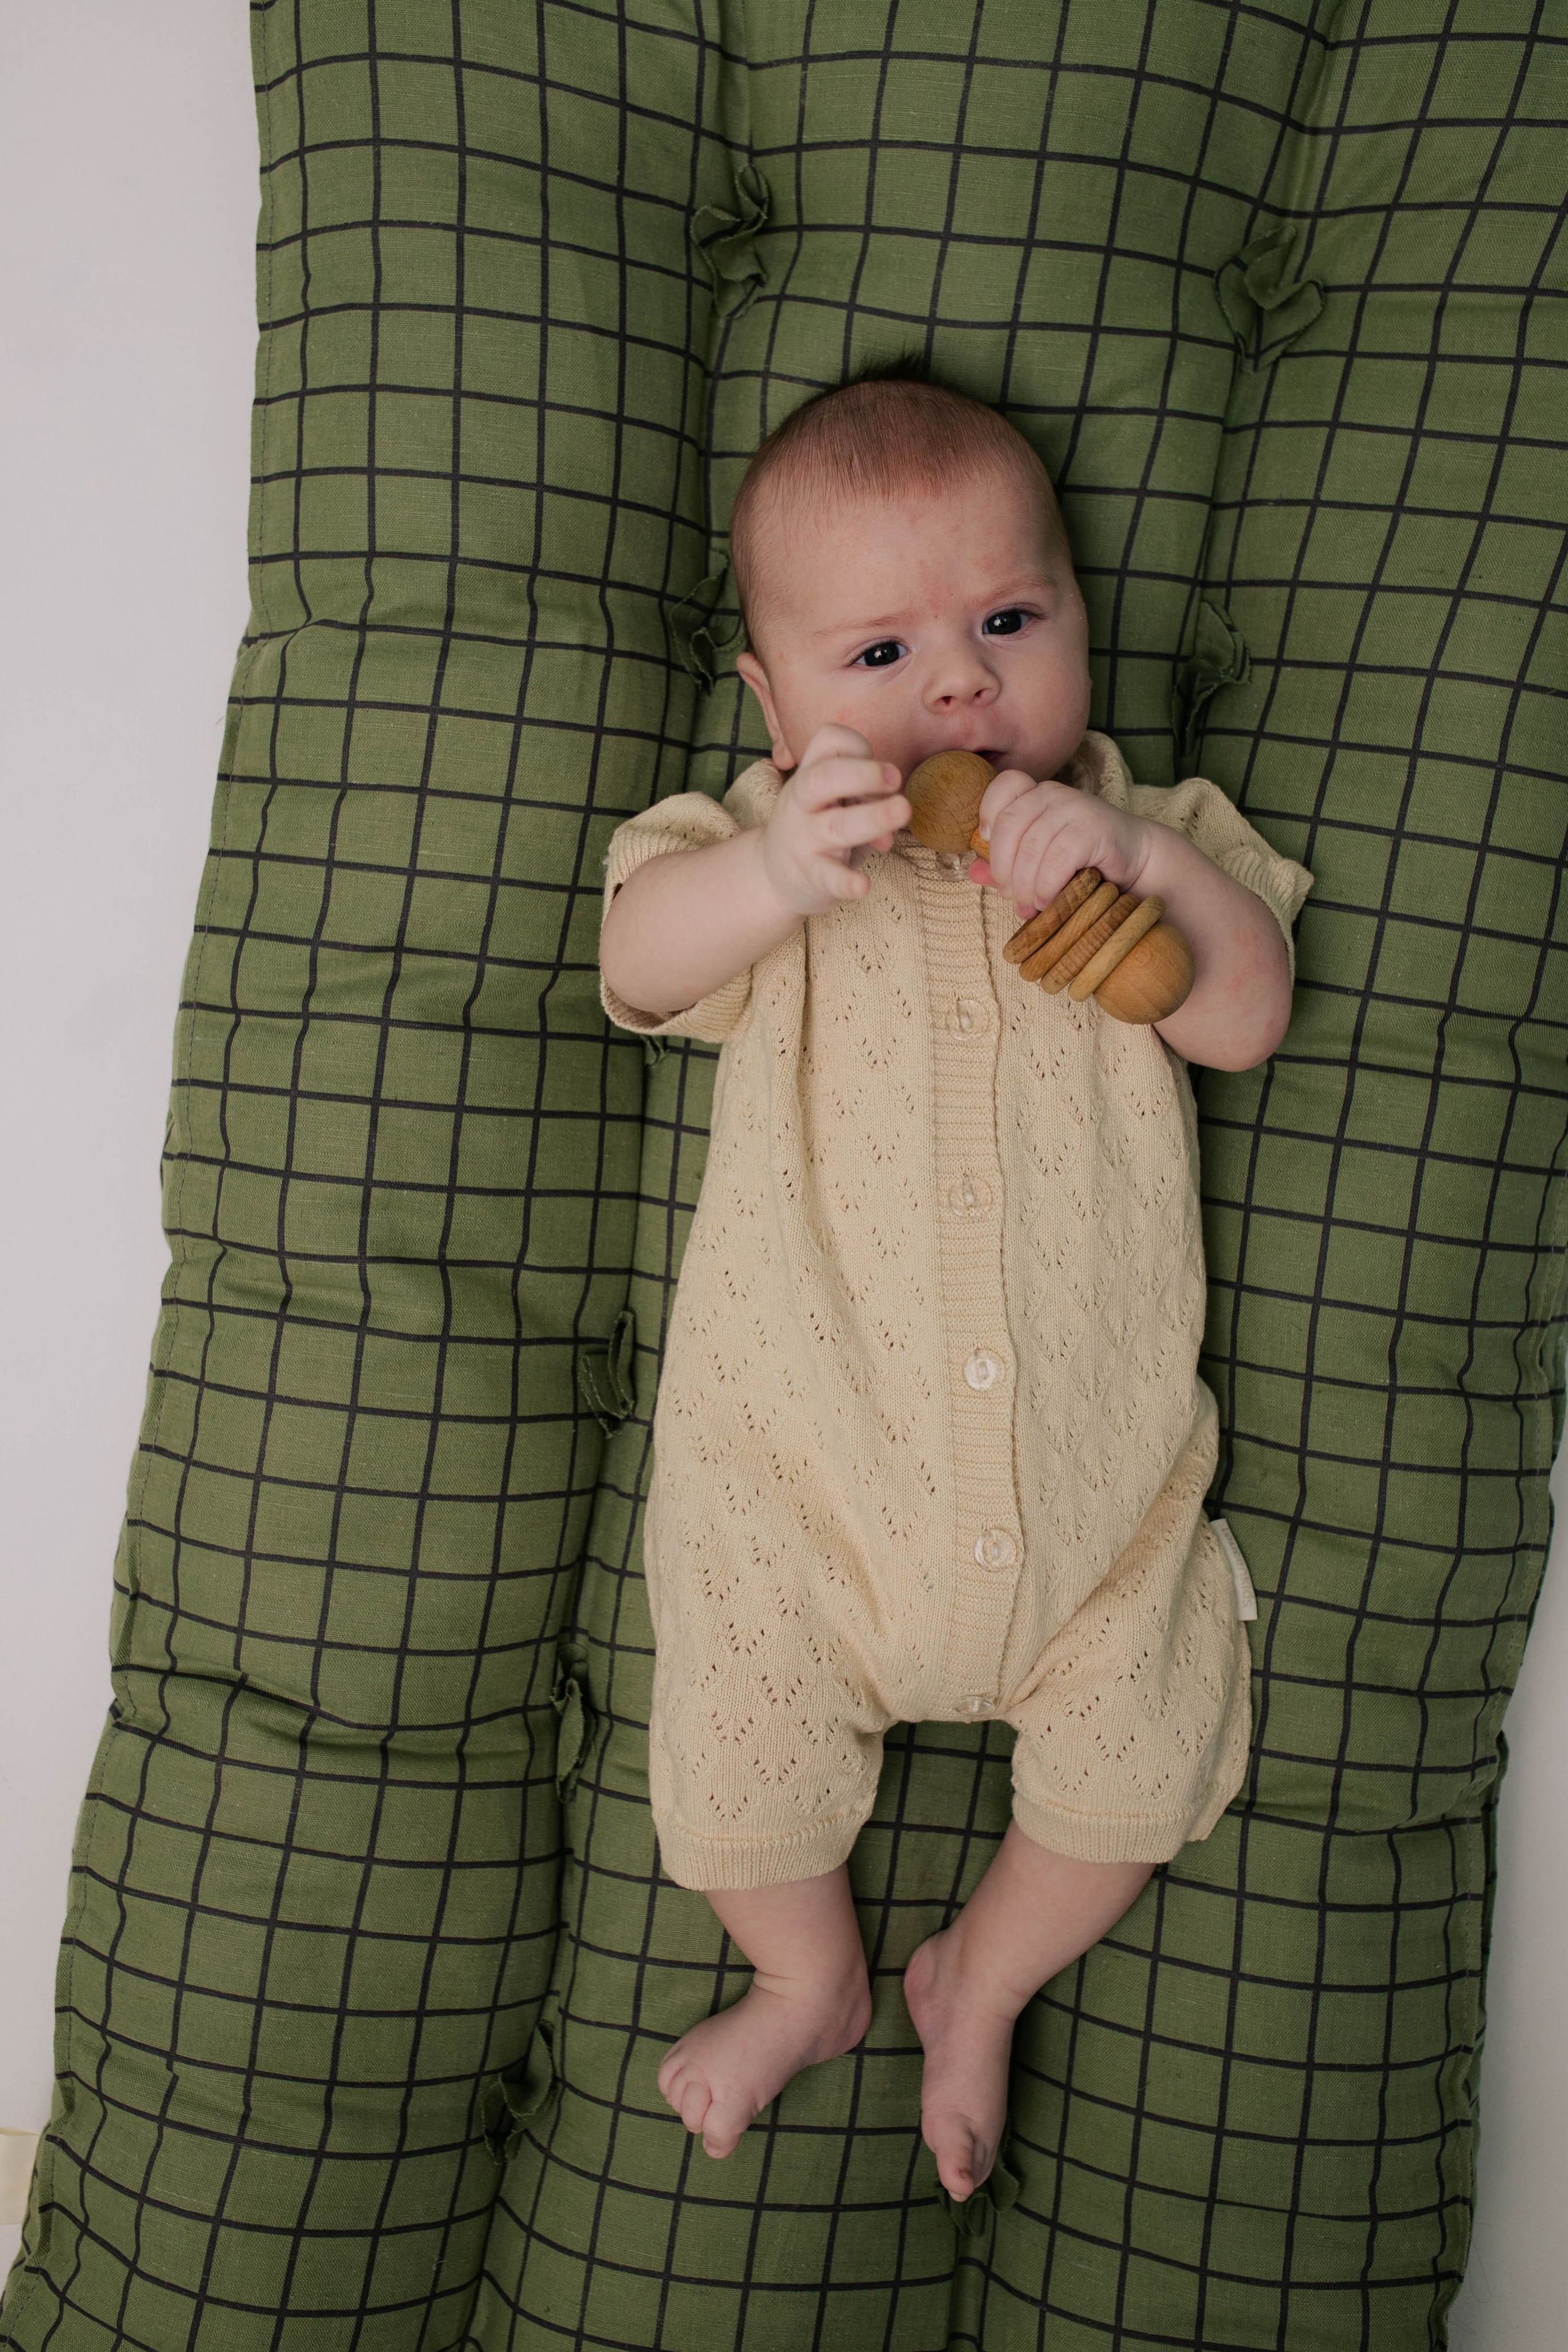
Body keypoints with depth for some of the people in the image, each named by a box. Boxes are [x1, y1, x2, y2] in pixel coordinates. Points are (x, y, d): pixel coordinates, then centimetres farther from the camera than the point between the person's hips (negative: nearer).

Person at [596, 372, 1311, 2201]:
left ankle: (977, 1987, 38)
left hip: (1091, 1462, 2)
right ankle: (810, 1984, 37)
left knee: (1139, 1769, 7)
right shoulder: (774, 840, -2)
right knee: (737, 1764, 2)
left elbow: (1248, 1018, -10)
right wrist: (775, 868, -35)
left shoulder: (1143, 832, 2)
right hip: (804, 1457, -1)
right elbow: (637, 967, -17)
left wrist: (1149, 864, -27)